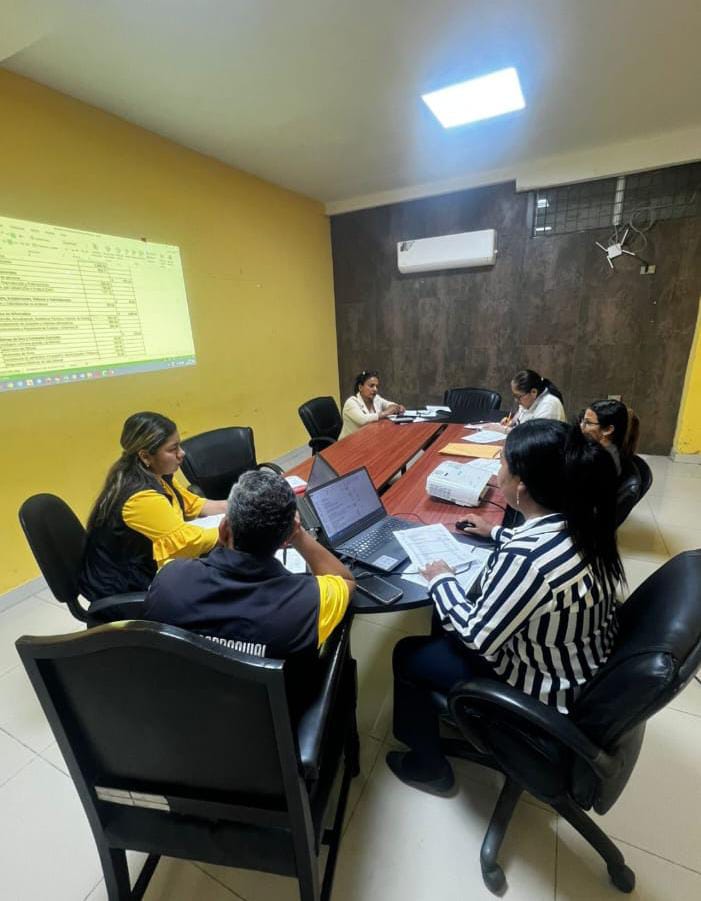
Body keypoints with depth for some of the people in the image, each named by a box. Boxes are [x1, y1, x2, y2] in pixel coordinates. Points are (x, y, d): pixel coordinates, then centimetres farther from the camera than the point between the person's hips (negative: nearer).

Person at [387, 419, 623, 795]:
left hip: (547, 690, -8)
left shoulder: (523, 559, -39)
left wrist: (441, 581, -12)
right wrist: (497, 533, 20)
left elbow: (477, 638, -25)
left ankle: (428, 767, 31)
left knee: (408, 655, 8)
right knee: (446, 629, 23)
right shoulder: (580, 521, -13)